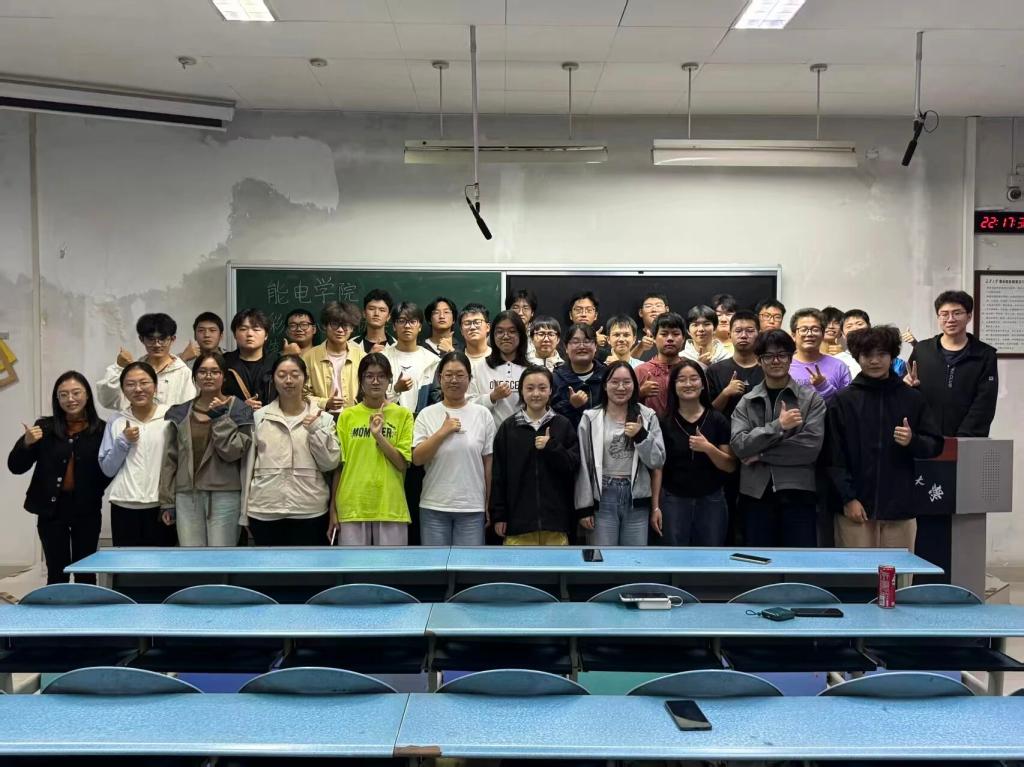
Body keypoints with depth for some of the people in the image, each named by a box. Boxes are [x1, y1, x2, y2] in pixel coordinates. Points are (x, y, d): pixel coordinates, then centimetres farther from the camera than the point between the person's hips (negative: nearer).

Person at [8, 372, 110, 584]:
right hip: (51, 509, 0)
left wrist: (94, 492, -13)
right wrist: (27, 443, -17)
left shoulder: (101, 429, -3)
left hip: (86, 510, 0)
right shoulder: (45, 427, -1)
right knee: (57, 573, 6)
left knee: (85, 573, 8)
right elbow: (15, 467, -1)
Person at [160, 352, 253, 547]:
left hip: (225, 496, -3)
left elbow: (233, 452, -10)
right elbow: (170, 459, 11)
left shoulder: (239, 410, 2)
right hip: (187, 496, 3)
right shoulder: (180, 413, 11)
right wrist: (167, 501, 6)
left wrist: (219, 417, -12)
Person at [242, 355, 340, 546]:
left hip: (309, 511, -1)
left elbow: (330, 463, -1)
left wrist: (316, 431, -13)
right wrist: (245, 512, 7)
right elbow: (248, 464, 8)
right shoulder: (258, 417, 6)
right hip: (264, 510, 1)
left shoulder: (322, 418, 4)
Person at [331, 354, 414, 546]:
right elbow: (339, 464, 6)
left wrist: (379, 436, -16)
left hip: (391, 507, -1)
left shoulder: (403, 415, 2)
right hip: (352, 506, 1)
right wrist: (333, 508, 4)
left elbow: (403, 464, -3)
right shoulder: (347, 416, 5)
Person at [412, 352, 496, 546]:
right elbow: (417, 459, -5)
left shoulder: (482, 414, 3)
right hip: (434, 507, 0)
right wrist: (442, 432, -13)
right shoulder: (427, 414, 3)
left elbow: (489, 464, 5)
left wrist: (490, 505, 3)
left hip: (472, 508, 0)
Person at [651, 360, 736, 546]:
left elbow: (731, 467, 1)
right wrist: (655, 507, -3)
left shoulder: (717, 420, 2)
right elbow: (658, 467, 1)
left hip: (711, 501, 1)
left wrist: (709, 448, -16)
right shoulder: (665, 422, 1)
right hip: (673, 501, -1)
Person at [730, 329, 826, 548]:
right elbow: (739, 446, -6)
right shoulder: (746, 402, 8)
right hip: (755, 494, 2)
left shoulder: (811, 398, 2)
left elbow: (811, 446, -11)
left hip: (798, 493, -2)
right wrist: (779, 426, -15)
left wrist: (762, 454, -10)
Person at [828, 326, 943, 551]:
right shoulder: (842, 401, 2)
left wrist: (912, 441, -12)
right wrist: (848, 498, -9)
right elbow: (834, 456, -2)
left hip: (900, 508, 2)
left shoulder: (912, 398, 7)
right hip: (855, 508, -1)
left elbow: (935, 445, 9)